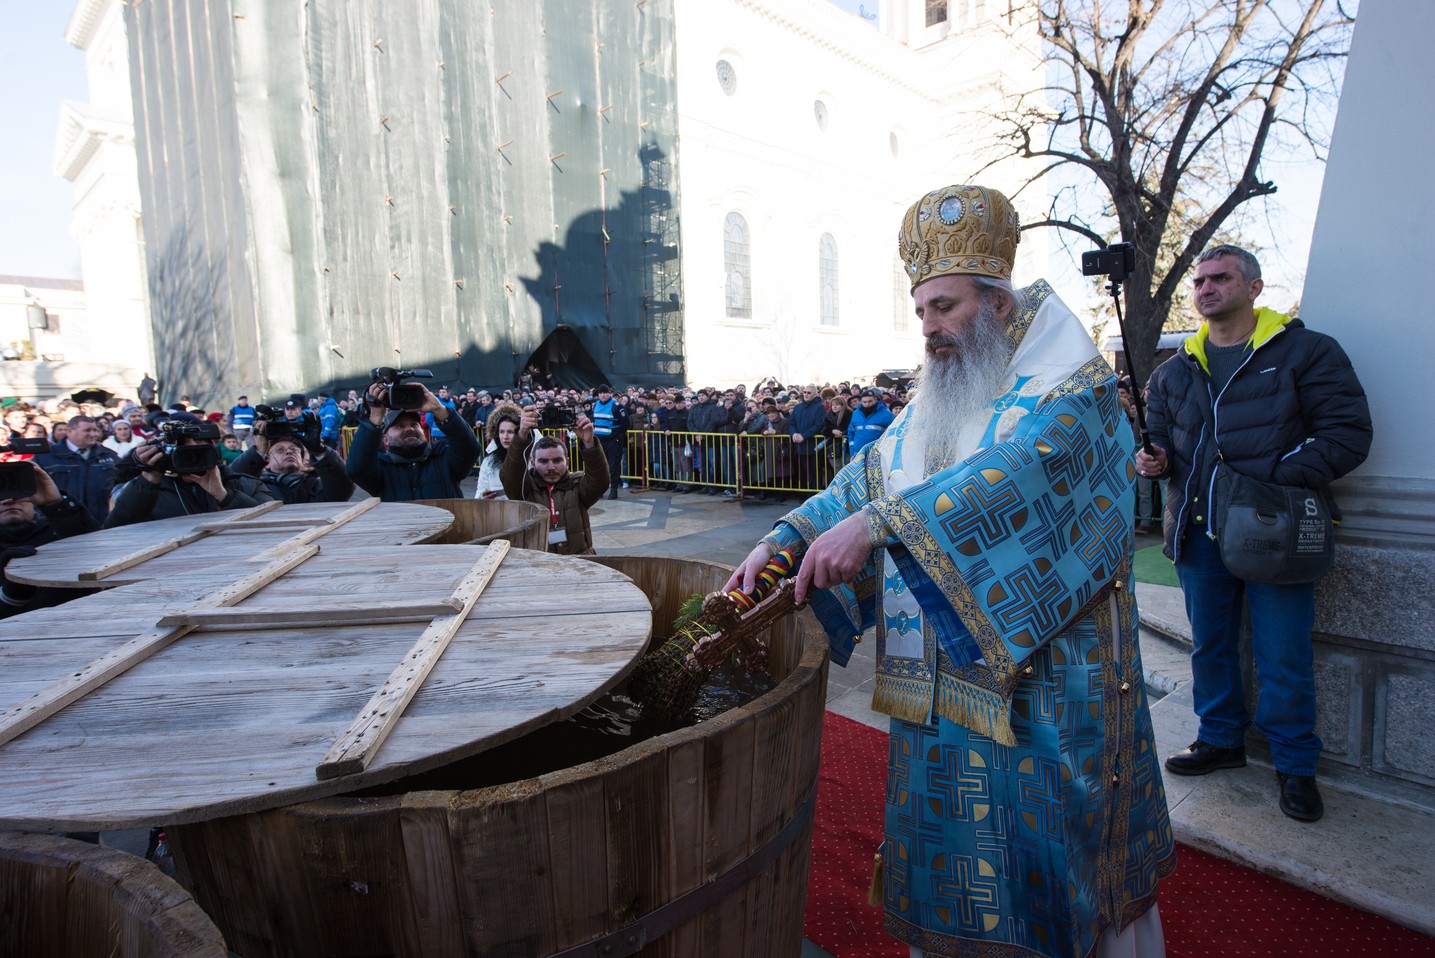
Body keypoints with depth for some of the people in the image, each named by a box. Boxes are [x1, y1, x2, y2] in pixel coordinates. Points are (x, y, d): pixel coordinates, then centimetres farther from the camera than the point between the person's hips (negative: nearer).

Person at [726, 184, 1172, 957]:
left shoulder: (1072, 385, -11)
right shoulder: (936, 402, 11)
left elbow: (1010, 473, -29)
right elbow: (870, 475, 5)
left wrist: (875, 523, -40)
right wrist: (784, 539, -11)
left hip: (1043, 674, -6)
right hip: (942, 678, 6)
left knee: (1042, 847, 10)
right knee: (951, 846, 17)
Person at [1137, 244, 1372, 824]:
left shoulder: (1307, 352, -2)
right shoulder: (1176, 370, 11)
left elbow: (1348, 432, -7)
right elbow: (1159, 432, 20)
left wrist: (1277, 480, -19)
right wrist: (1154, 457, -4)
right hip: (1198, 531, 4)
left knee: (1284, 657, 3)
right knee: (1209, 645, 14)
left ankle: (1294, 763, 23)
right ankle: (1221, 740, 32)